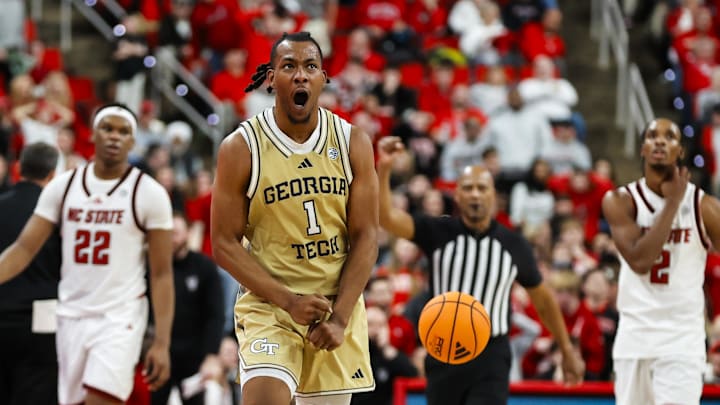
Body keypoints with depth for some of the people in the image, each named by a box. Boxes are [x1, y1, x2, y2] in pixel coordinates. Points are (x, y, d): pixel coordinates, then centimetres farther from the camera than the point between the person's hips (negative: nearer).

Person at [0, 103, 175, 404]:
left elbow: (162, 275, -4)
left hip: (120, 321, -4)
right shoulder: (63, 187, 6)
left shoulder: (149, 194, -4)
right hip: (71, 319, 4)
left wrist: (162, 343, -11)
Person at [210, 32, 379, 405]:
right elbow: (224, 244, -6)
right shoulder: (240, 148, -7)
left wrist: (340, 317, -11)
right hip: (269, 304, -3)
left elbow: (365, 236, 0)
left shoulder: (352, 143, 0)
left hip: (338, 304, 3)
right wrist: (289, 301, -16)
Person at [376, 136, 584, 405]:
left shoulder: (514, 245, 0)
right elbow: (386, 216, -18)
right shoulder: (438, 233, -3)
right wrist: (383, 168, -34)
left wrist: (567, 351, 17)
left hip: (491, 356, -1)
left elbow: (542, 299, 13)